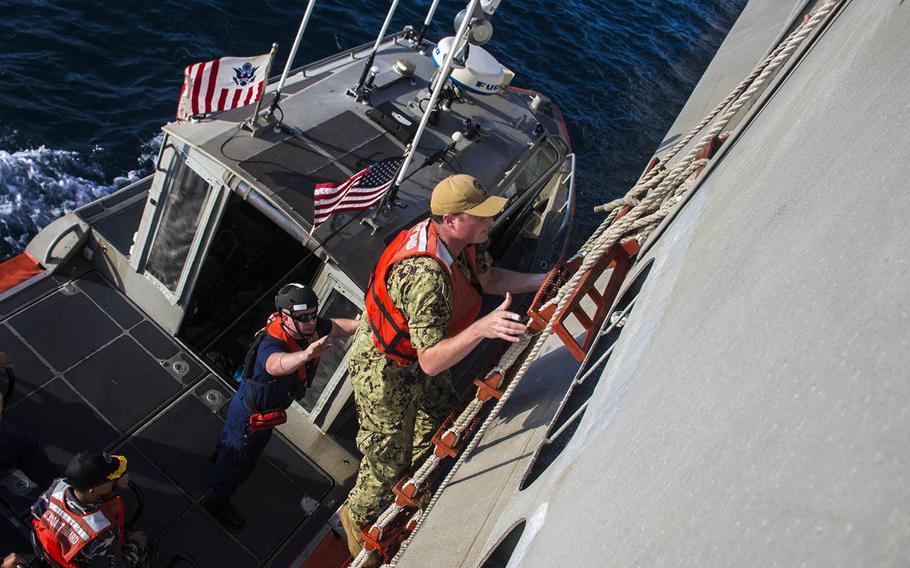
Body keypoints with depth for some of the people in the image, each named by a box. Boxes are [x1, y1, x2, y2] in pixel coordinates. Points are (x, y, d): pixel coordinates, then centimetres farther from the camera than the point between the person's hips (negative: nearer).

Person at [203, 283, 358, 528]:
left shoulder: (310, 327, -22)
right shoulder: (272, 343, -45)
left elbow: (336, 326, -5)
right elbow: (277, 364, -68)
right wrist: (305, 355, -87)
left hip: (268, 409, 7)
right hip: (251, 413, -7)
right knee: (238, 461, 18)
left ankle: (222, 453, 70)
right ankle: (217, 500, 46)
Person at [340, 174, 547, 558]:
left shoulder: (463, 239, -14)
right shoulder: (426, 276, -41)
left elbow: (486, 278, 5)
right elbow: (430, 362, -40)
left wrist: (541, 280, -5)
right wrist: (482, 328, -51)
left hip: (418, 355, 9)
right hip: (384, 371, -8)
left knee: (443, 420, 24)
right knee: (388, 461, 9)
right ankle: (358, 516, 42)